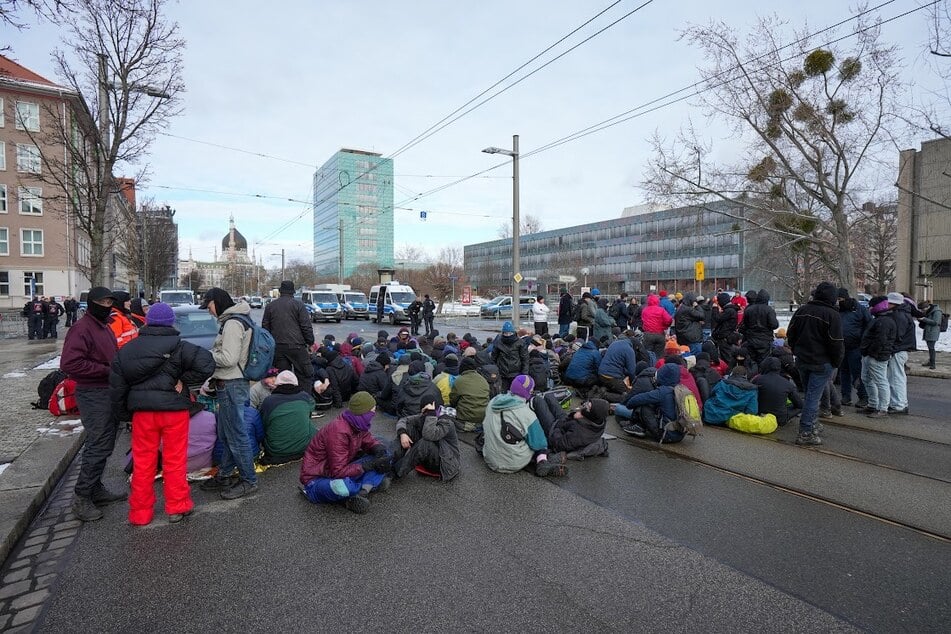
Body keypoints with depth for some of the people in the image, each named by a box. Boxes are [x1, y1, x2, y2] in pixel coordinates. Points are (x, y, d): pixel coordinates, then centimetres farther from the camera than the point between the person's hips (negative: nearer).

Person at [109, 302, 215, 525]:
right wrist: (183, 380, -11)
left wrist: (124, 414, 16)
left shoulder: (127, 350, 5)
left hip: (142, 411, 3)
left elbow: (116, 385, 8)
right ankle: (177, 507, 17)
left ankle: (140, 511, 21)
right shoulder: (179, 346, -8)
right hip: (174, 409, -3)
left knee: (143, 461, 13)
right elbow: (206, 364, -22)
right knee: (175, 460, 7)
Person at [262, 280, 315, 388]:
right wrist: (310, 342, 2)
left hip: (277, 347, 4)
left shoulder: (270, 306, 10)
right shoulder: (298, 304, -2)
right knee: (304, 376, 1)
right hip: (297, 346, -4)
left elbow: (265, 327, 13)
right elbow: (306, 326, -6)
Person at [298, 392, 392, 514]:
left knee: (382, 459, -4)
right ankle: (371, 483, -12)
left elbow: (369, 441, 11)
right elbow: (338, 471, -30)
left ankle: (362, 492, -21)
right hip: (317, 480, -8)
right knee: (341, 488, -43)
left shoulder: (357, 425, -4)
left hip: (342, 472, 8)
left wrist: (379, 449, -13)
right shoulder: (338, 432, -29)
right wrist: (369, 465, -29)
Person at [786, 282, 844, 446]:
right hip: (821, 363, -6)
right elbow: (836, 343, -13)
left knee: (809, 394, 20)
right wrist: (837, 362, 0)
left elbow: (790, 334, 12)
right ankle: (805, 433, -4)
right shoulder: (832, 315, -13)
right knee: (813, 397, -4)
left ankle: (810, 424, 28)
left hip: (802, 360, 6)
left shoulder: (802, 310, 5)